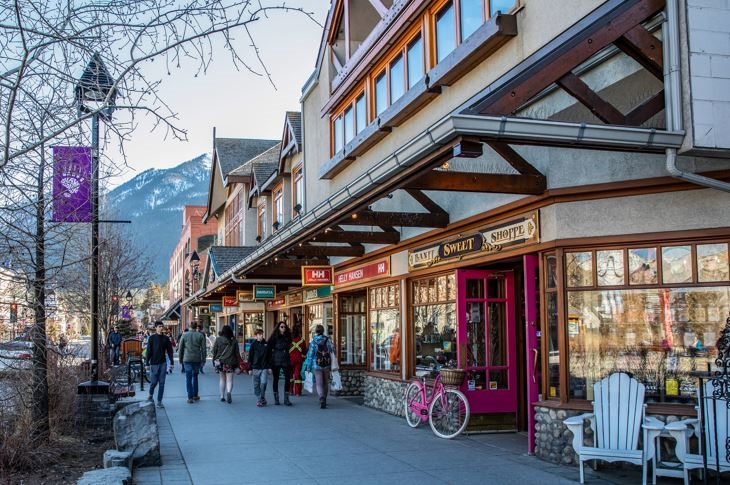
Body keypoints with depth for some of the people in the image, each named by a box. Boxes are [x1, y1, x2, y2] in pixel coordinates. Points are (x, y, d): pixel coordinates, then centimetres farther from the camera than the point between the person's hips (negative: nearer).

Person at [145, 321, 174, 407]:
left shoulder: (166, 338, 5)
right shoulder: (152, 338, -3)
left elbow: (169, 351, 9)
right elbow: (148, 351, -3)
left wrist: (171, 362, 5)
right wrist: (147, 363, -7)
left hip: (163, 363, 2)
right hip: (154, 363, -2)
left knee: (162, 383, 0)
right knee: (154, 382, 3)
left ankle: (159, 401, 5)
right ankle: (151, 395, 32)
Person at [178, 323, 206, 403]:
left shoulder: (184, 335, 0)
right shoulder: (200, 335, 0)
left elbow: (180, 348, 3)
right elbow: (203, 348, -1)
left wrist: (180, 358, 13)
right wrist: (203, 359, 6)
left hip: (187, 359, -1)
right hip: (197, 359, 1)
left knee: (188, 378, 2)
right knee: (195, 376, 17)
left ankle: (190, 398, -2)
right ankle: (195, 395, 22)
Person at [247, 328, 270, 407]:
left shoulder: (266, 344, 6)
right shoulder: (253, 344, 1)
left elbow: (269, 356, 11)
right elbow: (250, 357, 2)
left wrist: (269, 367, 8)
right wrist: (250, 368, -1)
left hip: (264, 368, 0)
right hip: (256, 368, 0)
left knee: (264, 382, -12)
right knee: (256, 385, 3)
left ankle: (262, 398, 7)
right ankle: (258, 400, 15)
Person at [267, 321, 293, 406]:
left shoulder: (288, 337, 9)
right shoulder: (274, 338, -3)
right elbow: (269, 350, -4)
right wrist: (270, 363, -9)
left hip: (286, 361, 3)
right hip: (276, 361, -3)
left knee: (287, 378, -2)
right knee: (276, 379, 4)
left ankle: (286, 399, 3)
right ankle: (276, 399, 12)